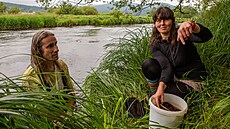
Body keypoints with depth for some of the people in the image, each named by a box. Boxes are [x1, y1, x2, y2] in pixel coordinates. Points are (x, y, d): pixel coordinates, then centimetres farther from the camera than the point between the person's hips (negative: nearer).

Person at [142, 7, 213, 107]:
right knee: (148, 64, -20)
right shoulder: (155, 44, -6)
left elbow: (206, 36, -33)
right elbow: (166, 67, -19)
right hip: (173, 77, 4)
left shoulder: (181, 33, -14)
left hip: (192, 80, -4)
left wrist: (191, 24, -55)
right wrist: (161, 87, -38)